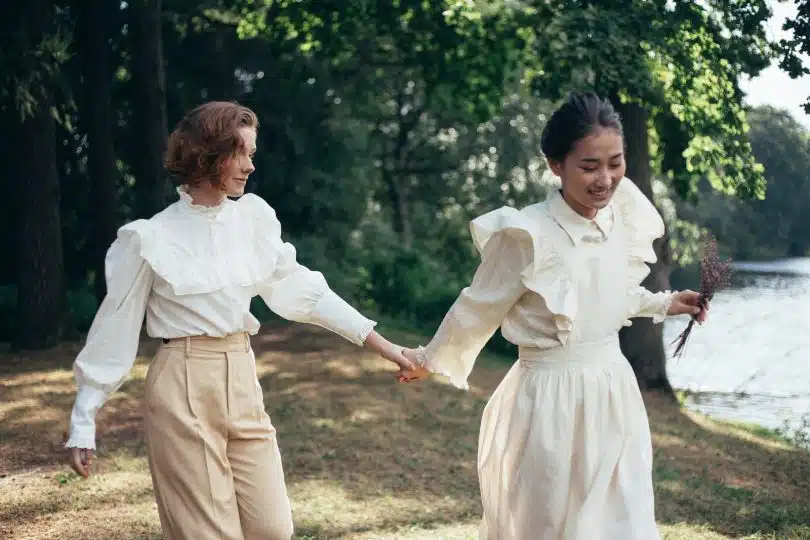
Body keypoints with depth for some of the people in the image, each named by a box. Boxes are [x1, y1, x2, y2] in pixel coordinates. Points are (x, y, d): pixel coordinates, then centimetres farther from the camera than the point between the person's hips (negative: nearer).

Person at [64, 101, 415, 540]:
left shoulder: (254, 218, 3)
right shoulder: (150, 238, -9)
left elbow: (300, 290, 9)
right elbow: (114, 330, -4)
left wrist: (383, 346, 7)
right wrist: (83, 423, -3)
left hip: (242, 384, 5)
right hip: (183, 388, -5)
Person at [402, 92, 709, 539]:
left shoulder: (624, 220, -2)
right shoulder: (527, 234, -21)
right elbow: (477, 309, -6)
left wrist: (664, 305, 20)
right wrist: (430, 359, 5)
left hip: (614, 393, 6)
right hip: (550, 402, -5)